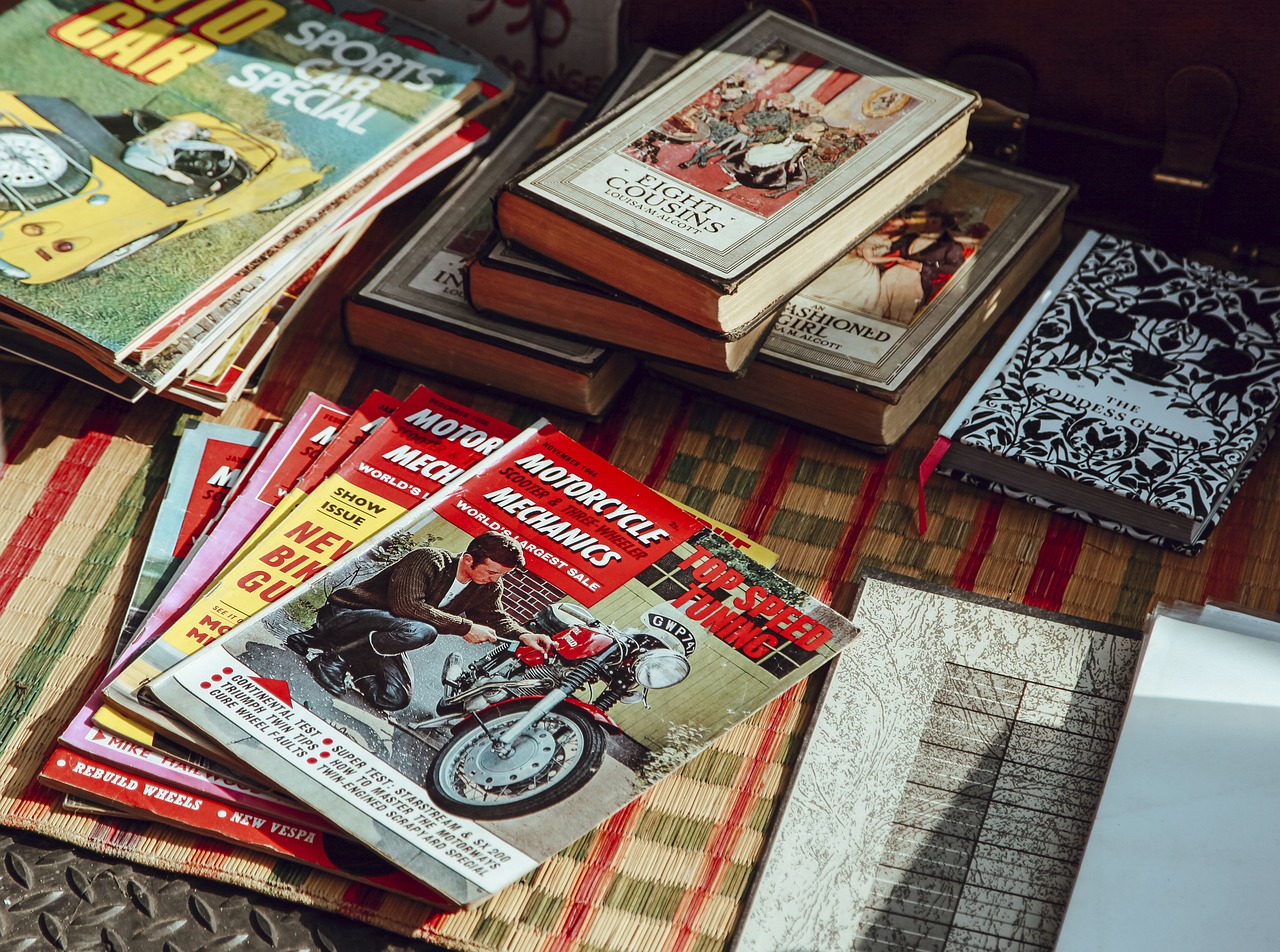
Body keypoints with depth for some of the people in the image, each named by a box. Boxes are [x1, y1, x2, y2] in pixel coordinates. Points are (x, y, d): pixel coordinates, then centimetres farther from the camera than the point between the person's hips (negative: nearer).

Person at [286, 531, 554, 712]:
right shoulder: (429, 560, -23)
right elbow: (406, 604, -33)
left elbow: (496, 619, 14)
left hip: (383, 637, 8)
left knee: (395, 698, -15)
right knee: (420, 630, -37)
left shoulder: (487, 588, -1)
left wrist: (524, 635, -9)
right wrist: (464, 627, -30)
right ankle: (330, 652, -21)